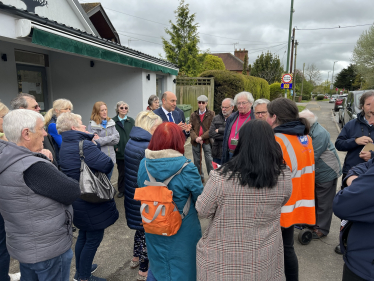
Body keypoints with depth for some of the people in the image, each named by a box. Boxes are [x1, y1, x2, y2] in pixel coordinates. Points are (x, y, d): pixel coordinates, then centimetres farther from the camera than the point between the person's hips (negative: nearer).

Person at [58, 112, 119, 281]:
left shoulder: (65, 145, 6)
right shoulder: (84, 145, -25)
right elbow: (107, 165, -27)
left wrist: (94, 144, -2)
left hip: (78, 201, 10)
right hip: (92, 202, -10)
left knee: (84, 235, 25)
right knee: (94, 238, 7)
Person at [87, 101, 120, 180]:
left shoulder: (111, 123, 8)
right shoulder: (92, 125, -6)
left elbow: (117, 139, -1)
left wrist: (101, 140, -9)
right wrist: (109, 139, -10)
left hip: (110, 158, 4)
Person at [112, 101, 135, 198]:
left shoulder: (131, 121, 5)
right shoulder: (113, 121, -1)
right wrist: (115, 147, -8)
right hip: (119, 151, -1)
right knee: (121, 172, 9)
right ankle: (121, 190, 22)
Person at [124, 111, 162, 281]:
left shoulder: (131, 142, 3)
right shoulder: (147, 147, -25)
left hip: (133, 195, 9)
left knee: (140, 227, 26)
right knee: (147, 231, 9)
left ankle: (136, 258, 45)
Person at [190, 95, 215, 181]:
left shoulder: (211, 114, 0)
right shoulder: (193, 115, 9)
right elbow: (191, 128, 2)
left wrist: (201, 137, -15)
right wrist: (195, 138, -15)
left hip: (207, 141, -3)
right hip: (195, 142, 4)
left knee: (209, 160, -4)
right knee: (197, 161, 12)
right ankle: (200, 177, 26)